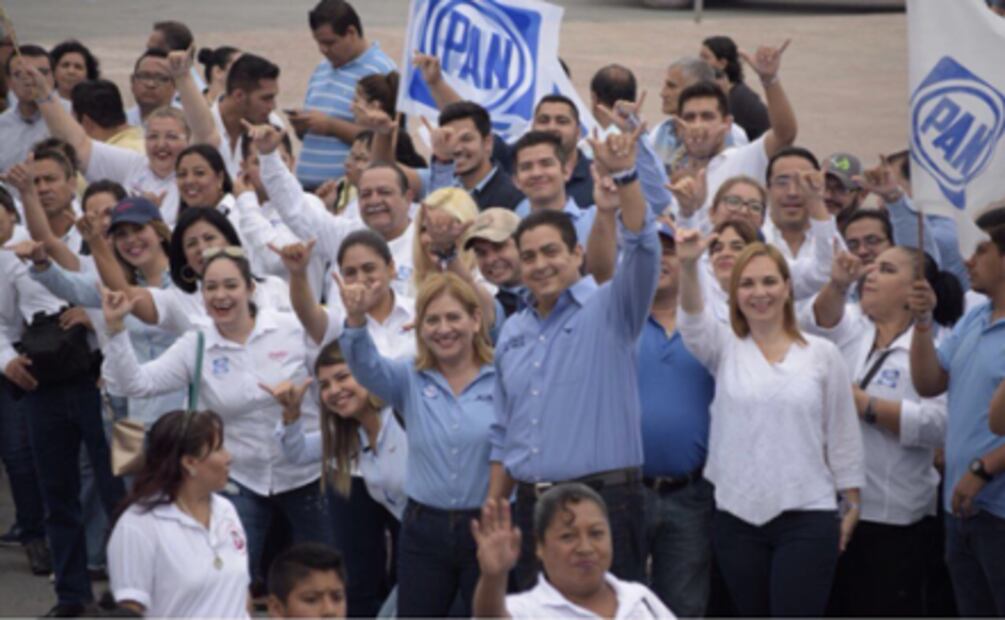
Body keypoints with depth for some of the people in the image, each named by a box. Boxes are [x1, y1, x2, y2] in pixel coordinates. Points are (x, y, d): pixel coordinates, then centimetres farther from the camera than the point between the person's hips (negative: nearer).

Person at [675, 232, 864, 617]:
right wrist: (688, 267, -35)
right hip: (737, 515, 2)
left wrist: (851, 504, 5)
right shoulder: (725, 350, 6)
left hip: (807, 516, -2)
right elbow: (693, 321, -15)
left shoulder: (822, 355, 3)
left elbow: (843, 434, 6)